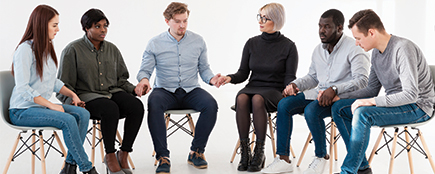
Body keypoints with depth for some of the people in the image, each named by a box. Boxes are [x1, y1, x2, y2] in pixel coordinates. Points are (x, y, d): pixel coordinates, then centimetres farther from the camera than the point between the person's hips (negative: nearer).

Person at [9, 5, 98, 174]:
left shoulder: (47, 49, 13)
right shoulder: (25, 49, -14)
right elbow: (23, 88, -21)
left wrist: (72, 94, 4)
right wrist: (51, 105, -23)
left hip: (42, 105, 8)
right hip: (22, 111, -8)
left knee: (82, 114, -15)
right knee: (68, 120, -28)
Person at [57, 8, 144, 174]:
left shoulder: (112, 49, 14)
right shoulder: (72, 50, -1)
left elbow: (121, 78, 20)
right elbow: (64, 86, -1)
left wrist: (134, 89, 0)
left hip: (112, 92, 5)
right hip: (86, 96, -5)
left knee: (137, 106, -26)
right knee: (110, 109, -37)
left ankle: (123, 154, -16)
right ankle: (110, 157, -20)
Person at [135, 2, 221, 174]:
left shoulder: (198, 41, 6)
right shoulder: (155, 43, 2)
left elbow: (203, 68, 12)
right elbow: (145, 70, 2)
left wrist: (211, 78, -10)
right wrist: (144, 79, -21)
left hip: (191, 91, 2)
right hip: (165, 90, -1)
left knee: (211, 104, -30)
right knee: (153, 104, -36)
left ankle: (196, 151, -12)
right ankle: (163, 157, -29)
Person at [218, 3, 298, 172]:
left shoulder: (288, 46, 0)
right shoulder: (252, 43, 8)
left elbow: (290, 77, -1)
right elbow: (243, 73, 8)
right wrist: (230, 78, -12)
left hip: (275, 91, -3)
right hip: (253, 87, 3)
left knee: (257, 99, -37)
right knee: (241, 99, -33)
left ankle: (260, 152, -27)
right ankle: (245, 152, -27)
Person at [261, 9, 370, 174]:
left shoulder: (353, 49, -10)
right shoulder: (318, 50, 14)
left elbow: (361, 80, -20)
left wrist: (334, 90, -32)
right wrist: (295, 84, 6)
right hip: (319, 93, 7)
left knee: (311, 110, -33)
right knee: (284, 104, -13)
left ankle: (322, 156, -9)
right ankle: (283, 158, -11)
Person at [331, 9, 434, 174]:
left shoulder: (403, 49, -21)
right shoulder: (376, 53, 7)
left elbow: (411, 95, -27)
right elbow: (372, 89, 16)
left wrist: (372, 101, -30)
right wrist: (339, 97, 4)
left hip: (417, 107, -9)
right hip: (393, 102, 9)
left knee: (362, 113, -31)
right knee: (339, 108, -1)